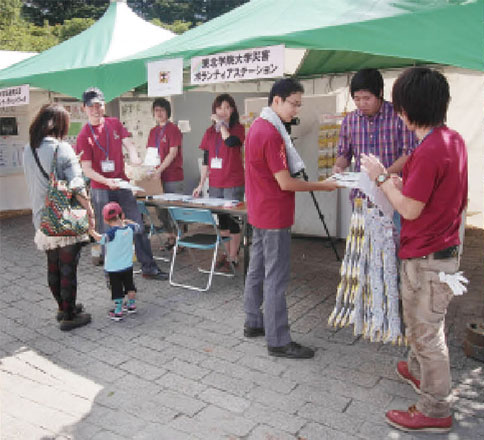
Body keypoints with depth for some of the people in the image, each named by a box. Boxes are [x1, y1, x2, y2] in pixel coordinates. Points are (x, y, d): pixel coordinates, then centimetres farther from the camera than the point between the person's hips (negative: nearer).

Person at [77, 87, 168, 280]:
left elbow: (129, 144, -2)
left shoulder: (115, 124, 7)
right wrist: (107, 181, -24)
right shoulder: (84, 136, -5)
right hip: (101, 190, -3)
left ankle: (149, 268, 16)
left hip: (122, 185, 4)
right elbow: (87, 170, -8)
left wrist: (135, 160, -24)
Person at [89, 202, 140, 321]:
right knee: (129, 285, 21)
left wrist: (92, 232, -24)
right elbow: (138, 228, 14)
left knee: (117, 289, 4)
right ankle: (131, 305, 34)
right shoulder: (129, 228, -6)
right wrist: (127, 221, 19)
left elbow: (101, 239, -36)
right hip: (128, 265, 5)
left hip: (114, 267, -5)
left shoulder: (112, 232, -22)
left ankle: (118, 312, 11)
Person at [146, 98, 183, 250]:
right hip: (157, 176, 7)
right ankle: (170, 236, 22)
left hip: (173, 177, -7)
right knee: (161, 209, 11)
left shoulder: (173, 129, -6)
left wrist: (159, 170, -17)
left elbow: (172, 153, -13)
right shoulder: (153, 131, 15)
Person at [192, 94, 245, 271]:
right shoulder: (210, 132, 12)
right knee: (221, 220, 11)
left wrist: (221, 123, -12)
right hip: (215, 184, 5)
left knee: (232, 220, -2)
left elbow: (231, 142, -26)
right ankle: (226, 254, 23)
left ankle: (233, 258, 6)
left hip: (233, 183, -5)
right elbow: (206, 160, 13)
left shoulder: (238, 128, -2)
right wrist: (201, 184, 12)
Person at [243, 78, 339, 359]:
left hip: (260, 214, 10)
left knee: (258, 270, 17)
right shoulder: (271, 134, -21)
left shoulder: (258, 127, 11)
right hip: (275, 218, -10)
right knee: (276, 280, -3)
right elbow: (285, 183, -21)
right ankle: (278, 341, 7)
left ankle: (253, 323, 31)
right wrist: (322, 186, -12)